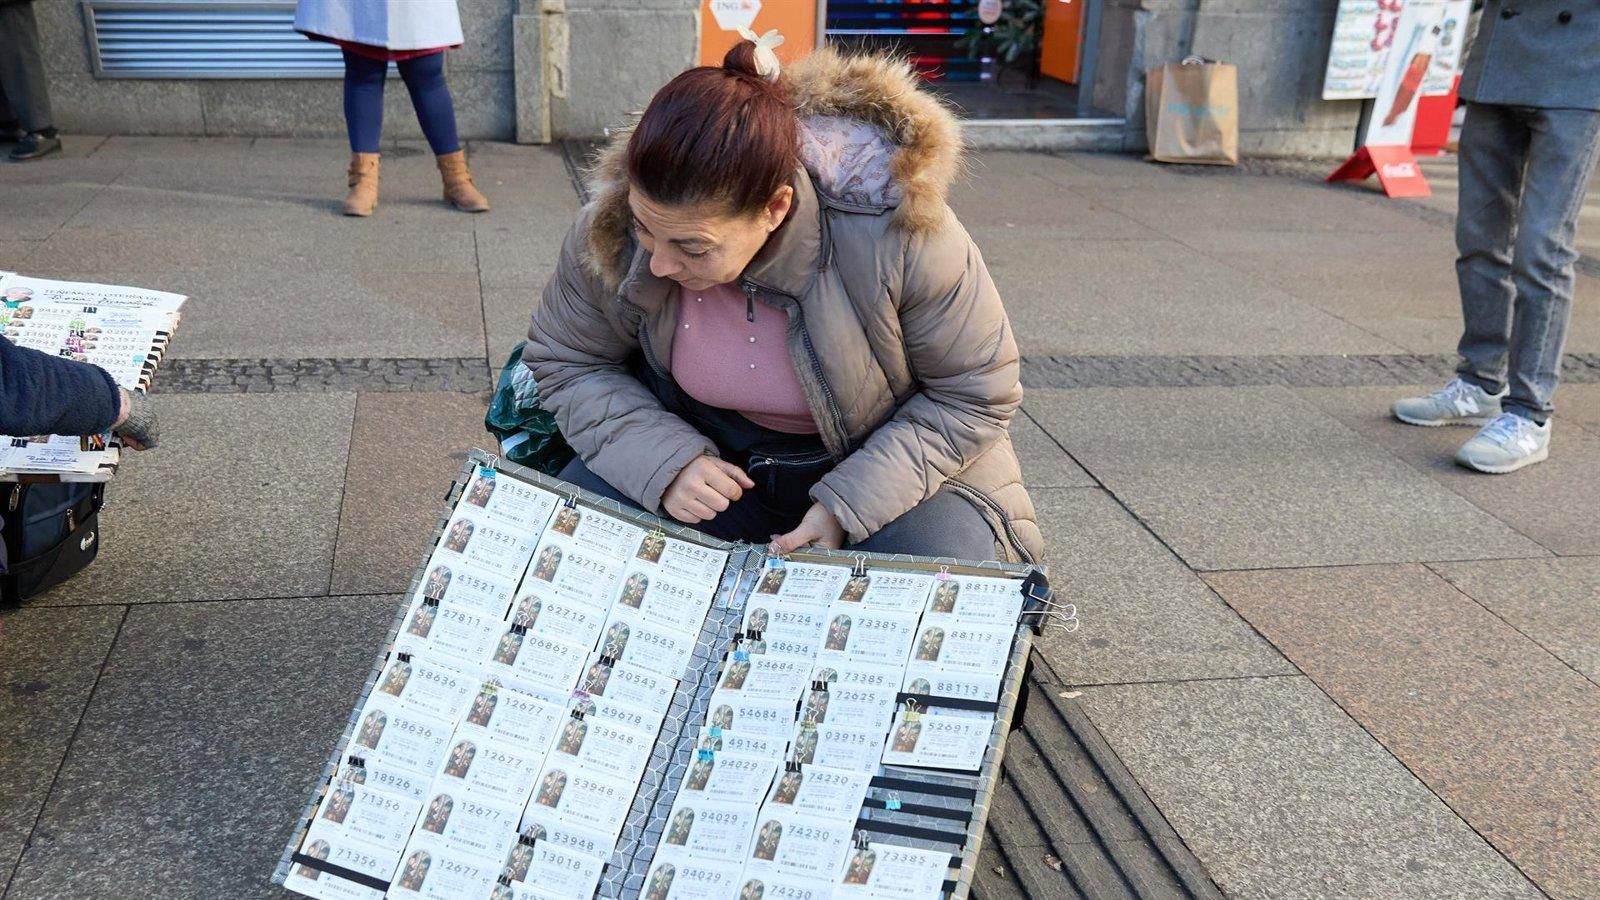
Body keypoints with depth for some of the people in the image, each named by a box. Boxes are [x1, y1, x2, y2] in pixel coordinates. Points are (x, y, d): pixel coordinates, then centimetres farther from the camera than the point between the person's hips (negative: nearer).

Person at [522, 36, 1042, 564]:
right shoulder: (611, 228, -20)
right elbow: (565, 364, -3)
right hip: (711, 458, 3)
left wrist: (849, 505, -27)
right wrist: (665, 461, -21)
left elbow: (976, 395, -15)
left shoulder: (901, 237, -30)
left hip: (890, 466, -2)